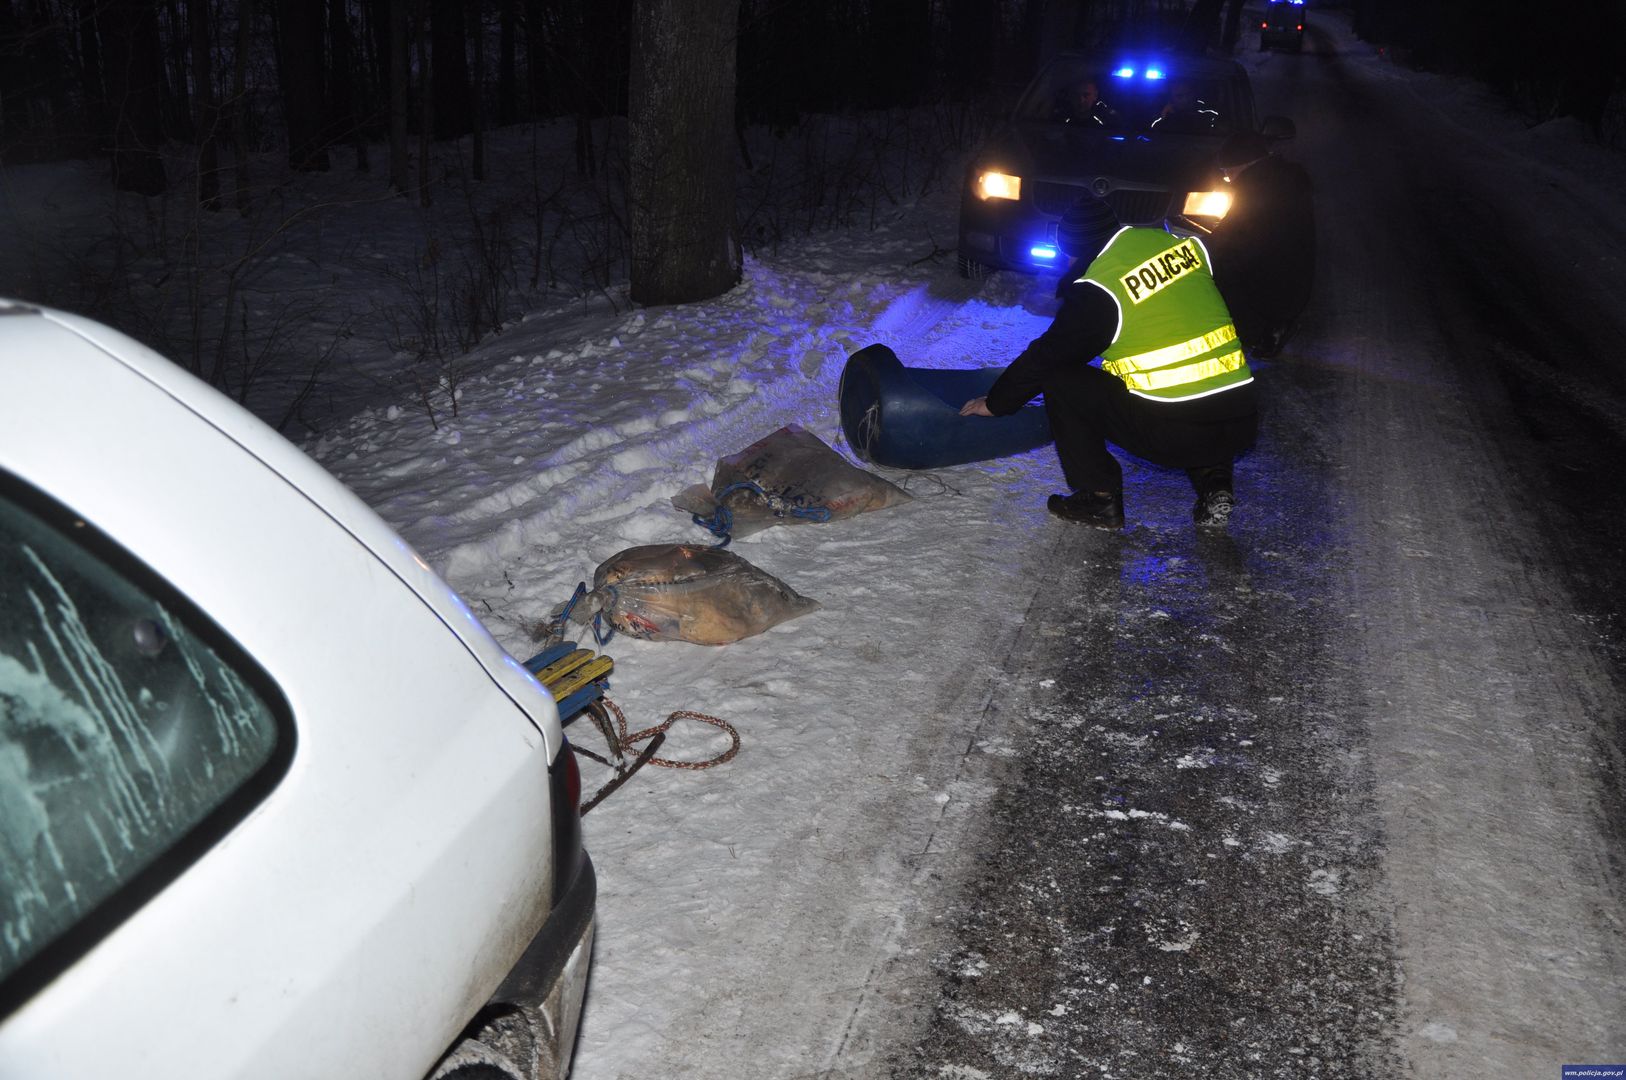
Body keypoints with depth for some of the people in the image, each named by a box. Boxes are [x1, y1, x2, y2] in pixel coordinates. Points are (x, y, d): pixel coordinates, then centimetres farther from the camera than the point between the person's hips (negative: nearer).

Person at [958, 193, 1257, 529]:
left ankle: (1099, 498, 10)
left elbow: (1044, 357, 4)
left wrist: (994, 403, 20)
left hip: (1170, 433, -6)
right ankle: (1213, 481, 18)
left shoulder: (1099, 290, -6)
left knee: (1060, 380, 8)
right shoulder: (1183, 245, 10)